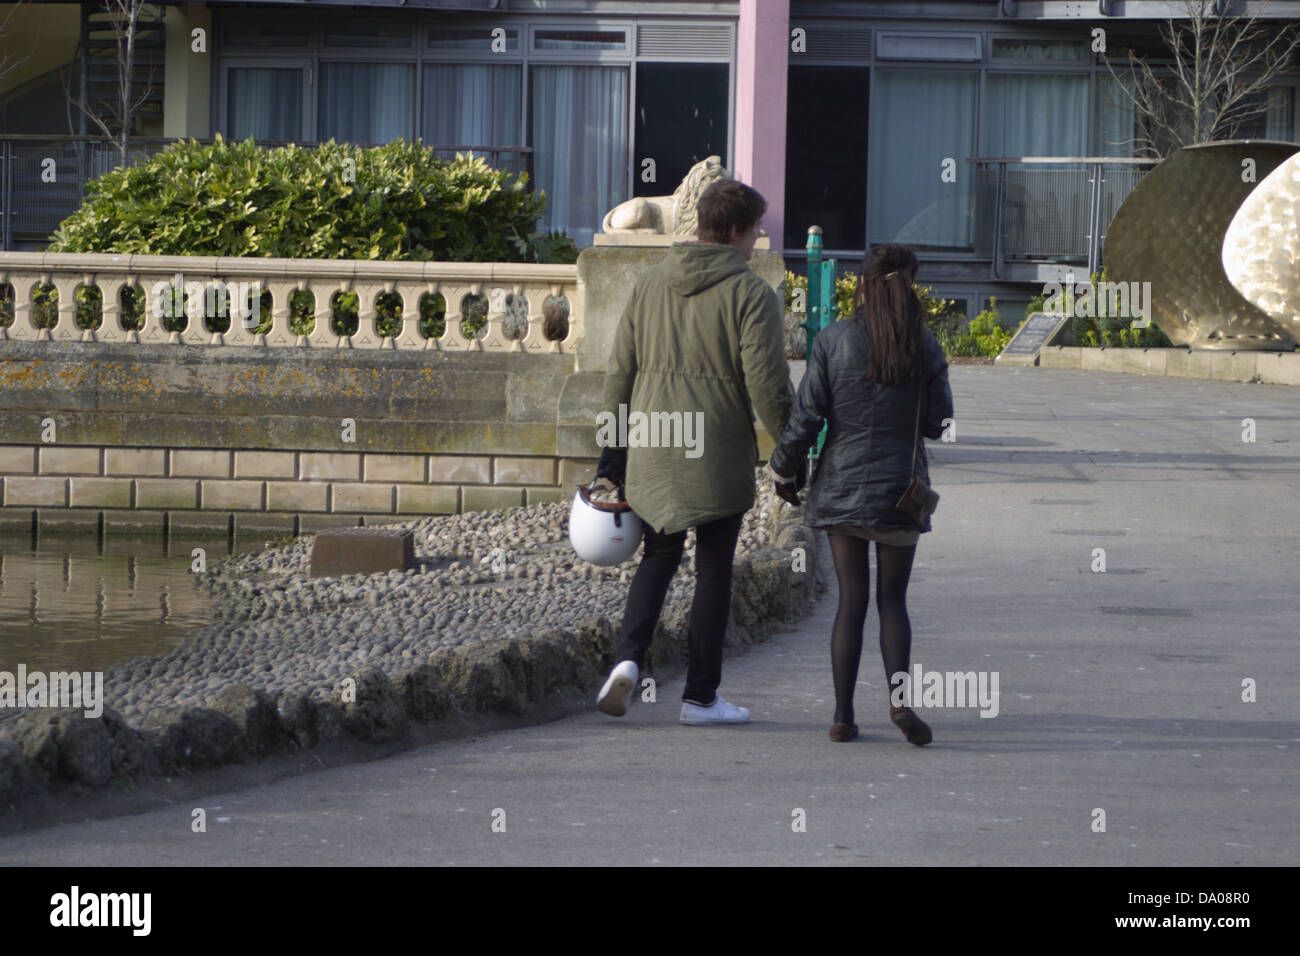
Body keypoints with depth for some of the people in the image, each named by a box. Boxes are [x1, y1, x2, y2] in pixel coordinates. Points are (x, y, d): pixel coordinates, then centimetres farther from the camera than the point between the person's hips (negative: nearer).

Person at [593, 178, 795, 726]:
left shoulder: (650, 284, 7)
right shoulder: (751, 295, -9)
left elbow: (620, 369, 9)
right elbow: (767, 385, -13)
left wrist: (612, 451, 14)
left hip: (651, 449, 4)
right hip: (719, 454, -4)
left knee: (659, 556, 18)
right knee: (714, 571, 6)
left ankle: (628, 657, -4)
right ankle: (701, 696, 10)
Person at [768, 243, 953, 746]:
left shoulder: (834, 341, -9)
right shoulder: (924, 346, -7)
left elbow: (806, 417, -7)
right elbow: (937, 421, -2)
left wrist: (785, 470, 7)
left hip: (840, 482, 0)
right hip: (900, 487, 0)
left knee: (852, 599, 8)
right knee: (892, 598, 9)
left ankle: (843, 715, 5)